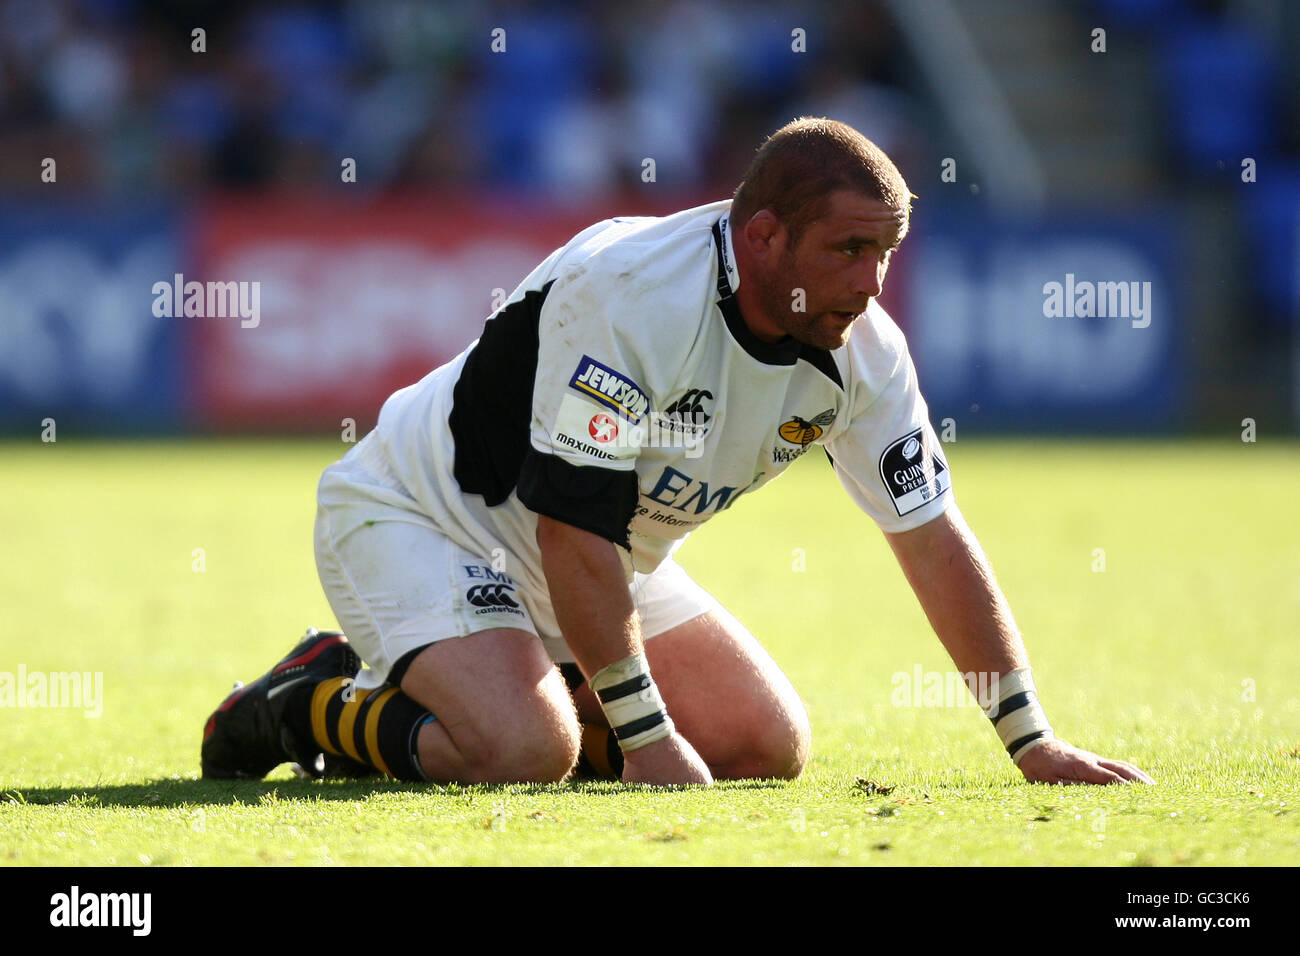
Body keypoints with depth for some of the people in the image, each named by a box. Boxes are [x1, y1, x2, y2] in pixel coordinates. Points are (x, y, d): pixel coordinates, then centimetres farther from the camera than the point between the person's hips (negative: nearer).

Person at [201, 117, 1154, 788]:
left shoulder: (861, 347, -11)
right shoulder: (628, 293, -33)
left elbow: (934, 536, -4)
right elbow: (576, 534, -32)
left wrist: (1034, 743, -6)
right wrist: (647, 739, -32)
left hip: (591, 559, 8)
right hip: (417, 518, -8)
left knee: (769, 743, 1)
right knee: (524, 752, -31)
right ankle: (311, 707, -2)